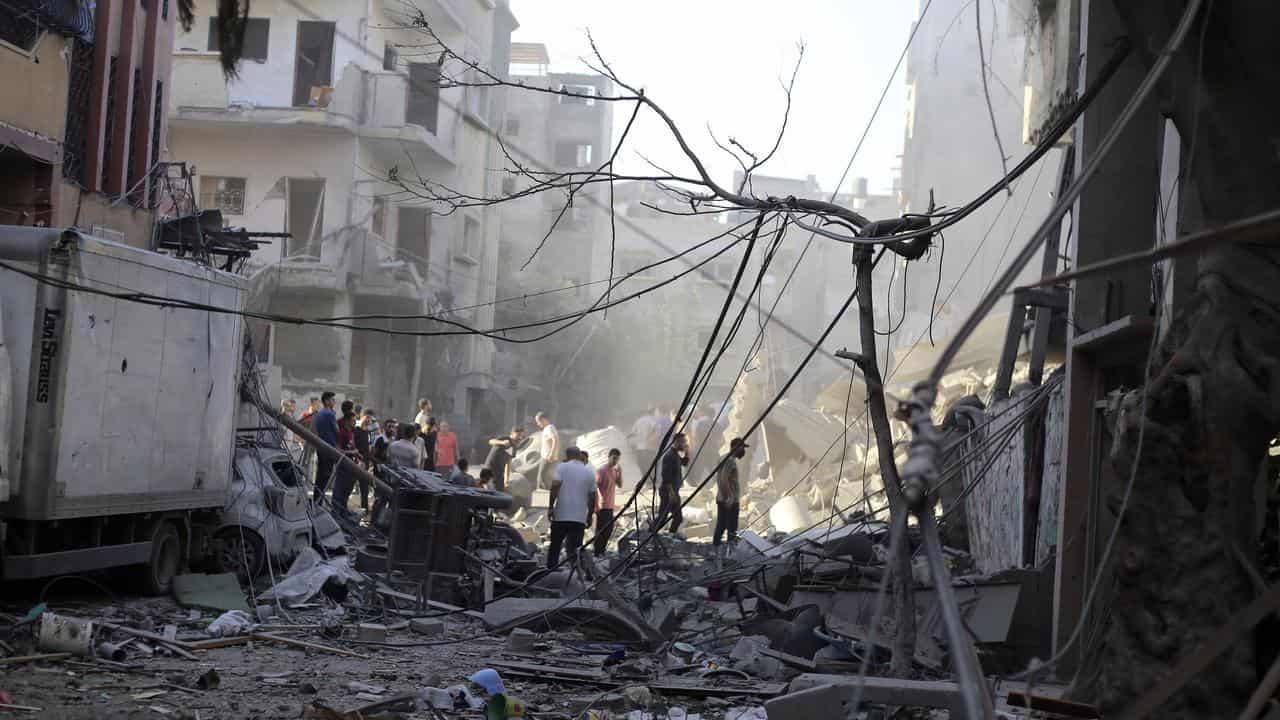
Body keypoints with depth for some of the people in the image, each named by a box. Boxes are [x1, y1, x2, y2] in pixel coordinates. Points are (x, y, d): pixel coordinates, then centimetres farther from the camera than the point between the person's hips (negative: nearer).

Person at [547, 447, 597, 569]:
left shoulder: (562, 467, 1)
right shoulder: (589, 473, 11)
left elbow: (555, 486, -12)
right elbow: (592, 497, 11)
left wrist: (551, 506, -8)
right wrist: (590, 515, 20)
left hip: (561, 515, -2)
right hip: (580, 518, 2)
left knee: (554, 547, 11)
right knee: (574, 549, 2)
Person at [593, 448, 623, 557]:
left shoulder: (615, 470, 12)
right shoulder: (602, 470, -12)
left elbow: (620, 485, 10)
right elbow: (595, 487, -15)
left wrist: (619, 473, -4)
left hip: (610, 506, 8)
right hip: (603, 506, -8)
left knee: (609, 529, 13)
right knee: (601, 530, -6)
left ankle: (601, 551, 23)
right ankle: (597, 553, -2)